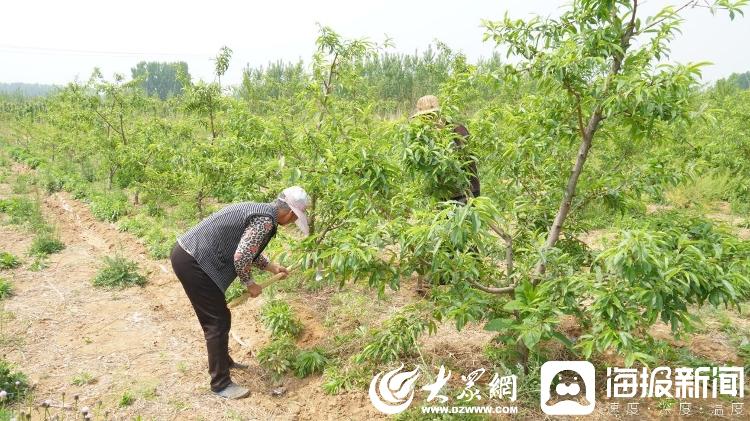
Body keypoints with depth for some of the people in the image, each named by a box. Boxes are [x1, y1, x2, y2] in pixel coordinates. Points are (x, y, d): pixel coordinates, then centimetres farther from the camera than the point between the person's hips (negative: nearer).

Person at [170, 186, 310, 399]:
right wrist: (250, 283, -4)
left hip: (187, 255, 10)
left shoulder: (259, 210, 14)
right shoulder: (265, 220, -17)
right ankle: (220, 383, 10)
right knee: (218, 321, -1)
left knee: (215, 317, 23)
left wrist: (272, 267, 29)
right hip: (192, 262, -10)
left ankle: (223, 361, 40)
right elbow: (240, 257, -21)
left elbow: (248, 250, 26)